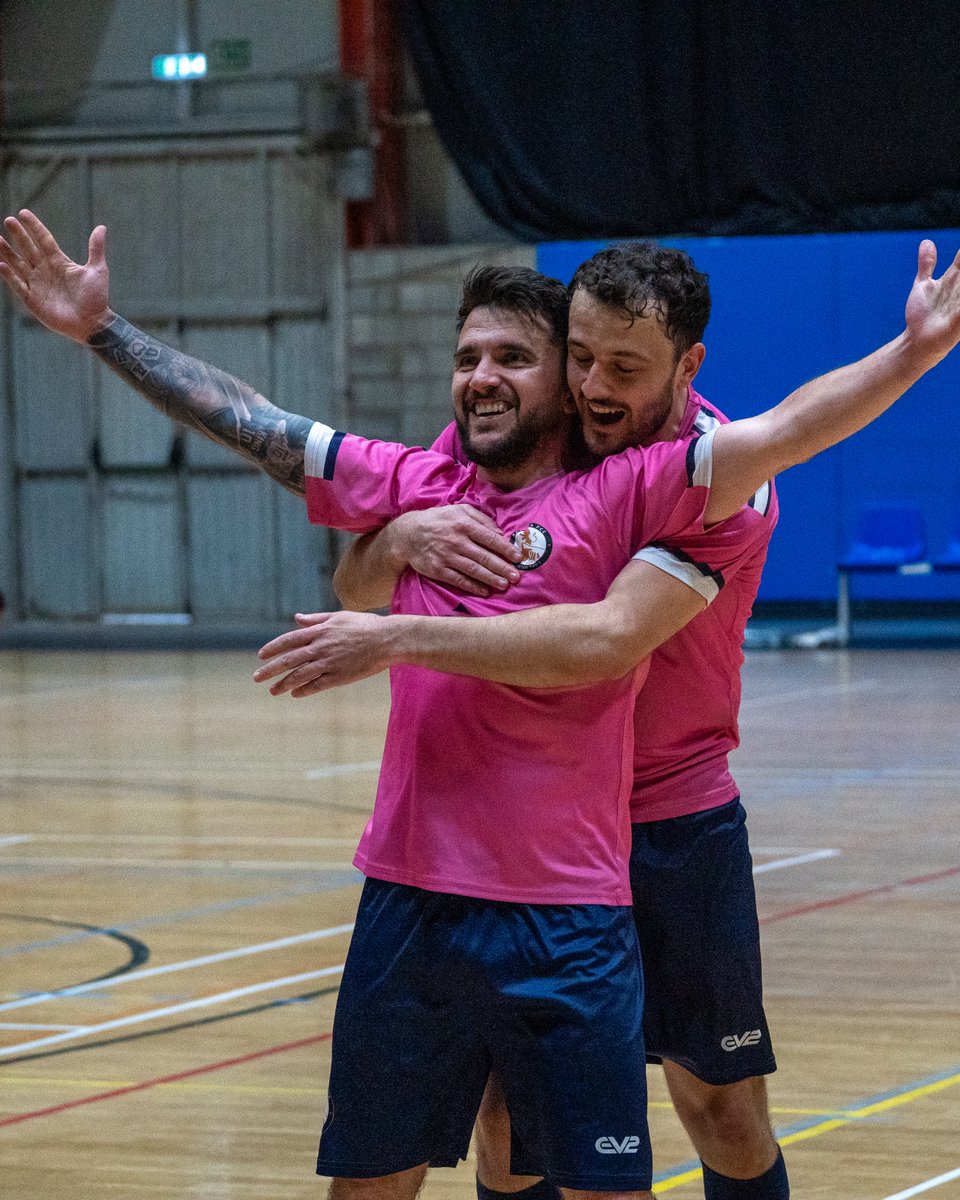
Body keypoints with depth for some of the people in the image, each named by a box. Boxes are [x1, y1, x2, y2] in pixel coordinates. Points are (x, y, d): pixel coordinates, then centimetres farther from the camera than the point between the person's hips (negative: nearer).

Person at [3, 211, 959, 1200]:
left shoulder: (621, 495, -2)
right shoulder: (415, 488, 10)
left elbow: (784, 430, -13)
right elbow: (242, 420, 13)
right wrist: (101, 329, 13)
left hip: (568, 929, -4)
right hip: (408, 906, 4)